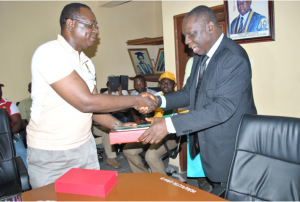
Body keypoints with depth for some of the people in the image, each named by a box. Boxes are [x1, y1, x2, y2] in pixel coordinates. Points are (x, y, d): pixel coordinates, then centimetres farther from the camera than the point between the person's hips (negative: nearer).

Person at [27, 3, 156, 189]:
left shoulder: (86, 62, 9)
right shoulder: (49, 53, -18)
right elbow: (85, 102, -25)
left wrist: (118, 125, -5)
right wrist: (136, 100, -18)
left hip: (85, 146, 7)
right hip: (52, 154, -7)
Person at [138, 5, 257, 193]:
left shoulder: (234, 58, -21)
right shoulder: (200, 56, 8)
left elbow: (223, 108, -29)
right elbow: (189, 92, 10)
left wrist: (170, 125, -33)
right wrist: (158, 100, -9)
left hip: (229, 149, -8)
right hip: (206, 146, 8)